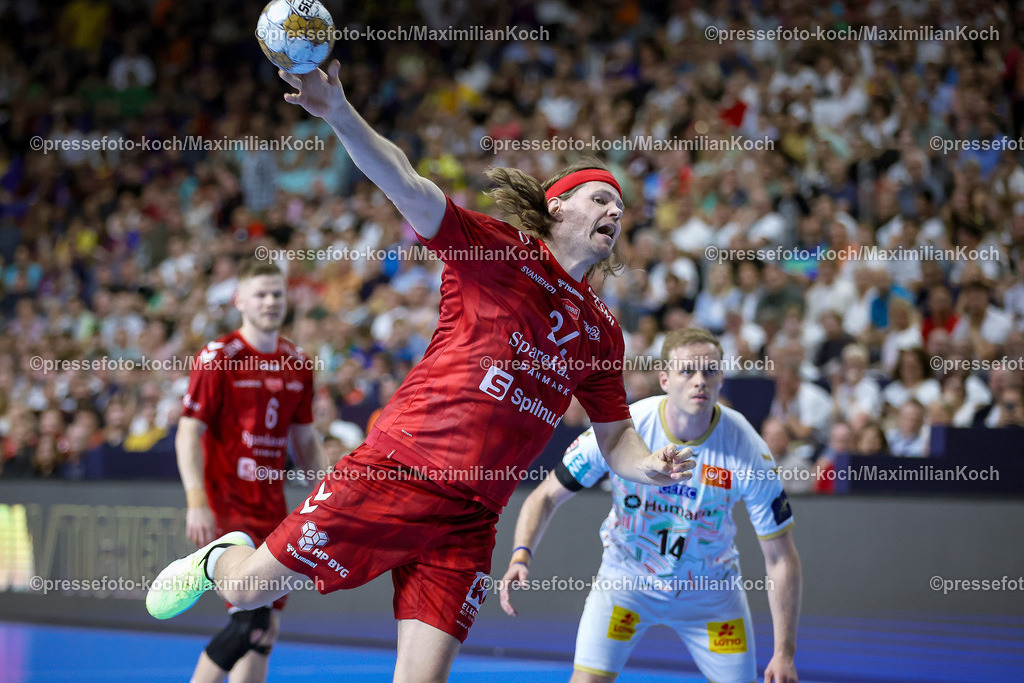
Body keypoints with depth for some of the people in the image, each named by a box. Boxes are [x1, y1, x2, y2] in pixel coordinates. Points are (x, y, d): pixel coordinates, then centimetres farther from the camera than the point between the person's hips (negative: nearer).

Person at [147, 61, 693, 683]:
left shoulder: (602, 332, 16)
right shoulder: (500, 248, -1)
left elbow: (615, 437, 22)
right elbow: (406, 187, -14)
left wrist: (647, 467, -2)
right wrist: (341, 114, -30)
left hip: (469, 520, 4)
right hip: (396, 469, -4)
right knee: (248, 589, 2)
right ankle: (219, 559, 39)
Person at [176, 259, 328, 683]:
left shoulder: (297, 364, 10)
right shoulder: (217, 358, -8)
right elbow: (189, 433, -10)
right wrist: (197, 502, -20)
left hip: (272, 506, 6)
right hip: (226, 505, -6)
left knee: (267, 629, 5)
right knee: (251, 620, -17)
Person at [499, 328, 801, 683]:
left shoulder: (749, 451, -23)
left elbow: (781, 557, -15)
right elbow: (546, 496, -12)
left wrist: (784, 653, -18)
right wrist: (520, 557, -31)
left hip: (712, 586, 1)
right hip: (626, 576, -1)